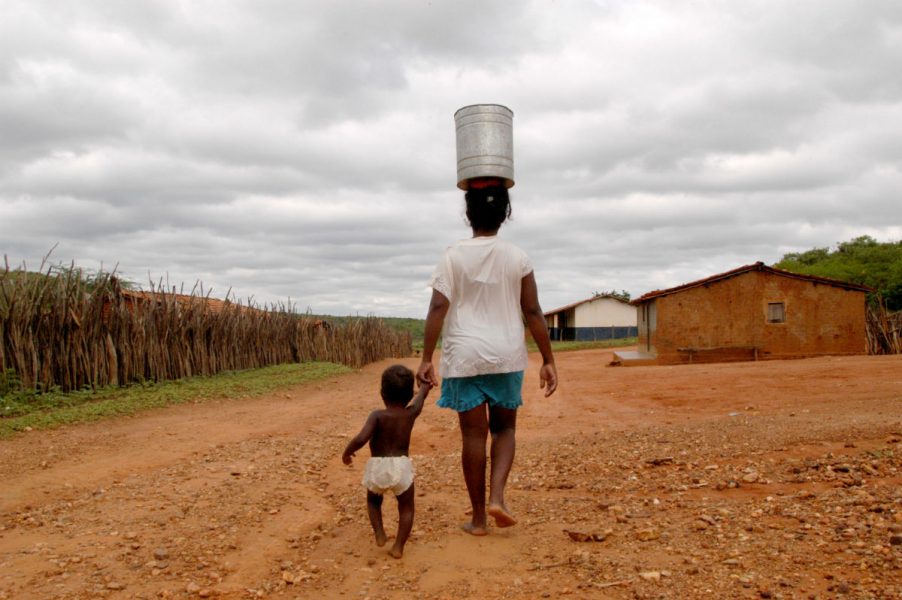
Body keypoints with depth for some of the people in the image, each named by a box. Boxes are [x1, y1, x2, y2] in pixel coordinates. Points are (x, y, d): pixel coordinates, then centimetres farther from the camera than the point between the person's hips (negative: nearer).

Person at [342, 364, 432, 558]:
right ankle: (398, 546, 12)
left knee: (373, 501, 29)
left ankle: (379, 534, 18)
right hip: (401, 466, 0)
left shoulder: (377, 416, -9)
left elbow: (361, 438, -23)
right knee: (406, 507, 18)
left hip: (376, 467, 0)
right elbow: (420, 397, 23)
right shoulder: (411, 413, 0)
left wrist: (347, 452, -5)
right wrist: (425, 386, 43)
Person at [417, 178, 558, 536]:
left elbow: (438, 309, -10)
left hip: (465, 355, -1)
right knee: (504, 428, 18)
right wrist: (548, 360, 4)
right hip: (506, 355, 1)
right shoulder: (518, 258, 0)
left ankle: (478, 518, 15)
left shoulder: (454, 256, -2)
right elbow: (533, 313, -1)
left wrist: (426, 359, -8)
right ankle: (496, 497, 0)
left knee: (473, 434, 6)